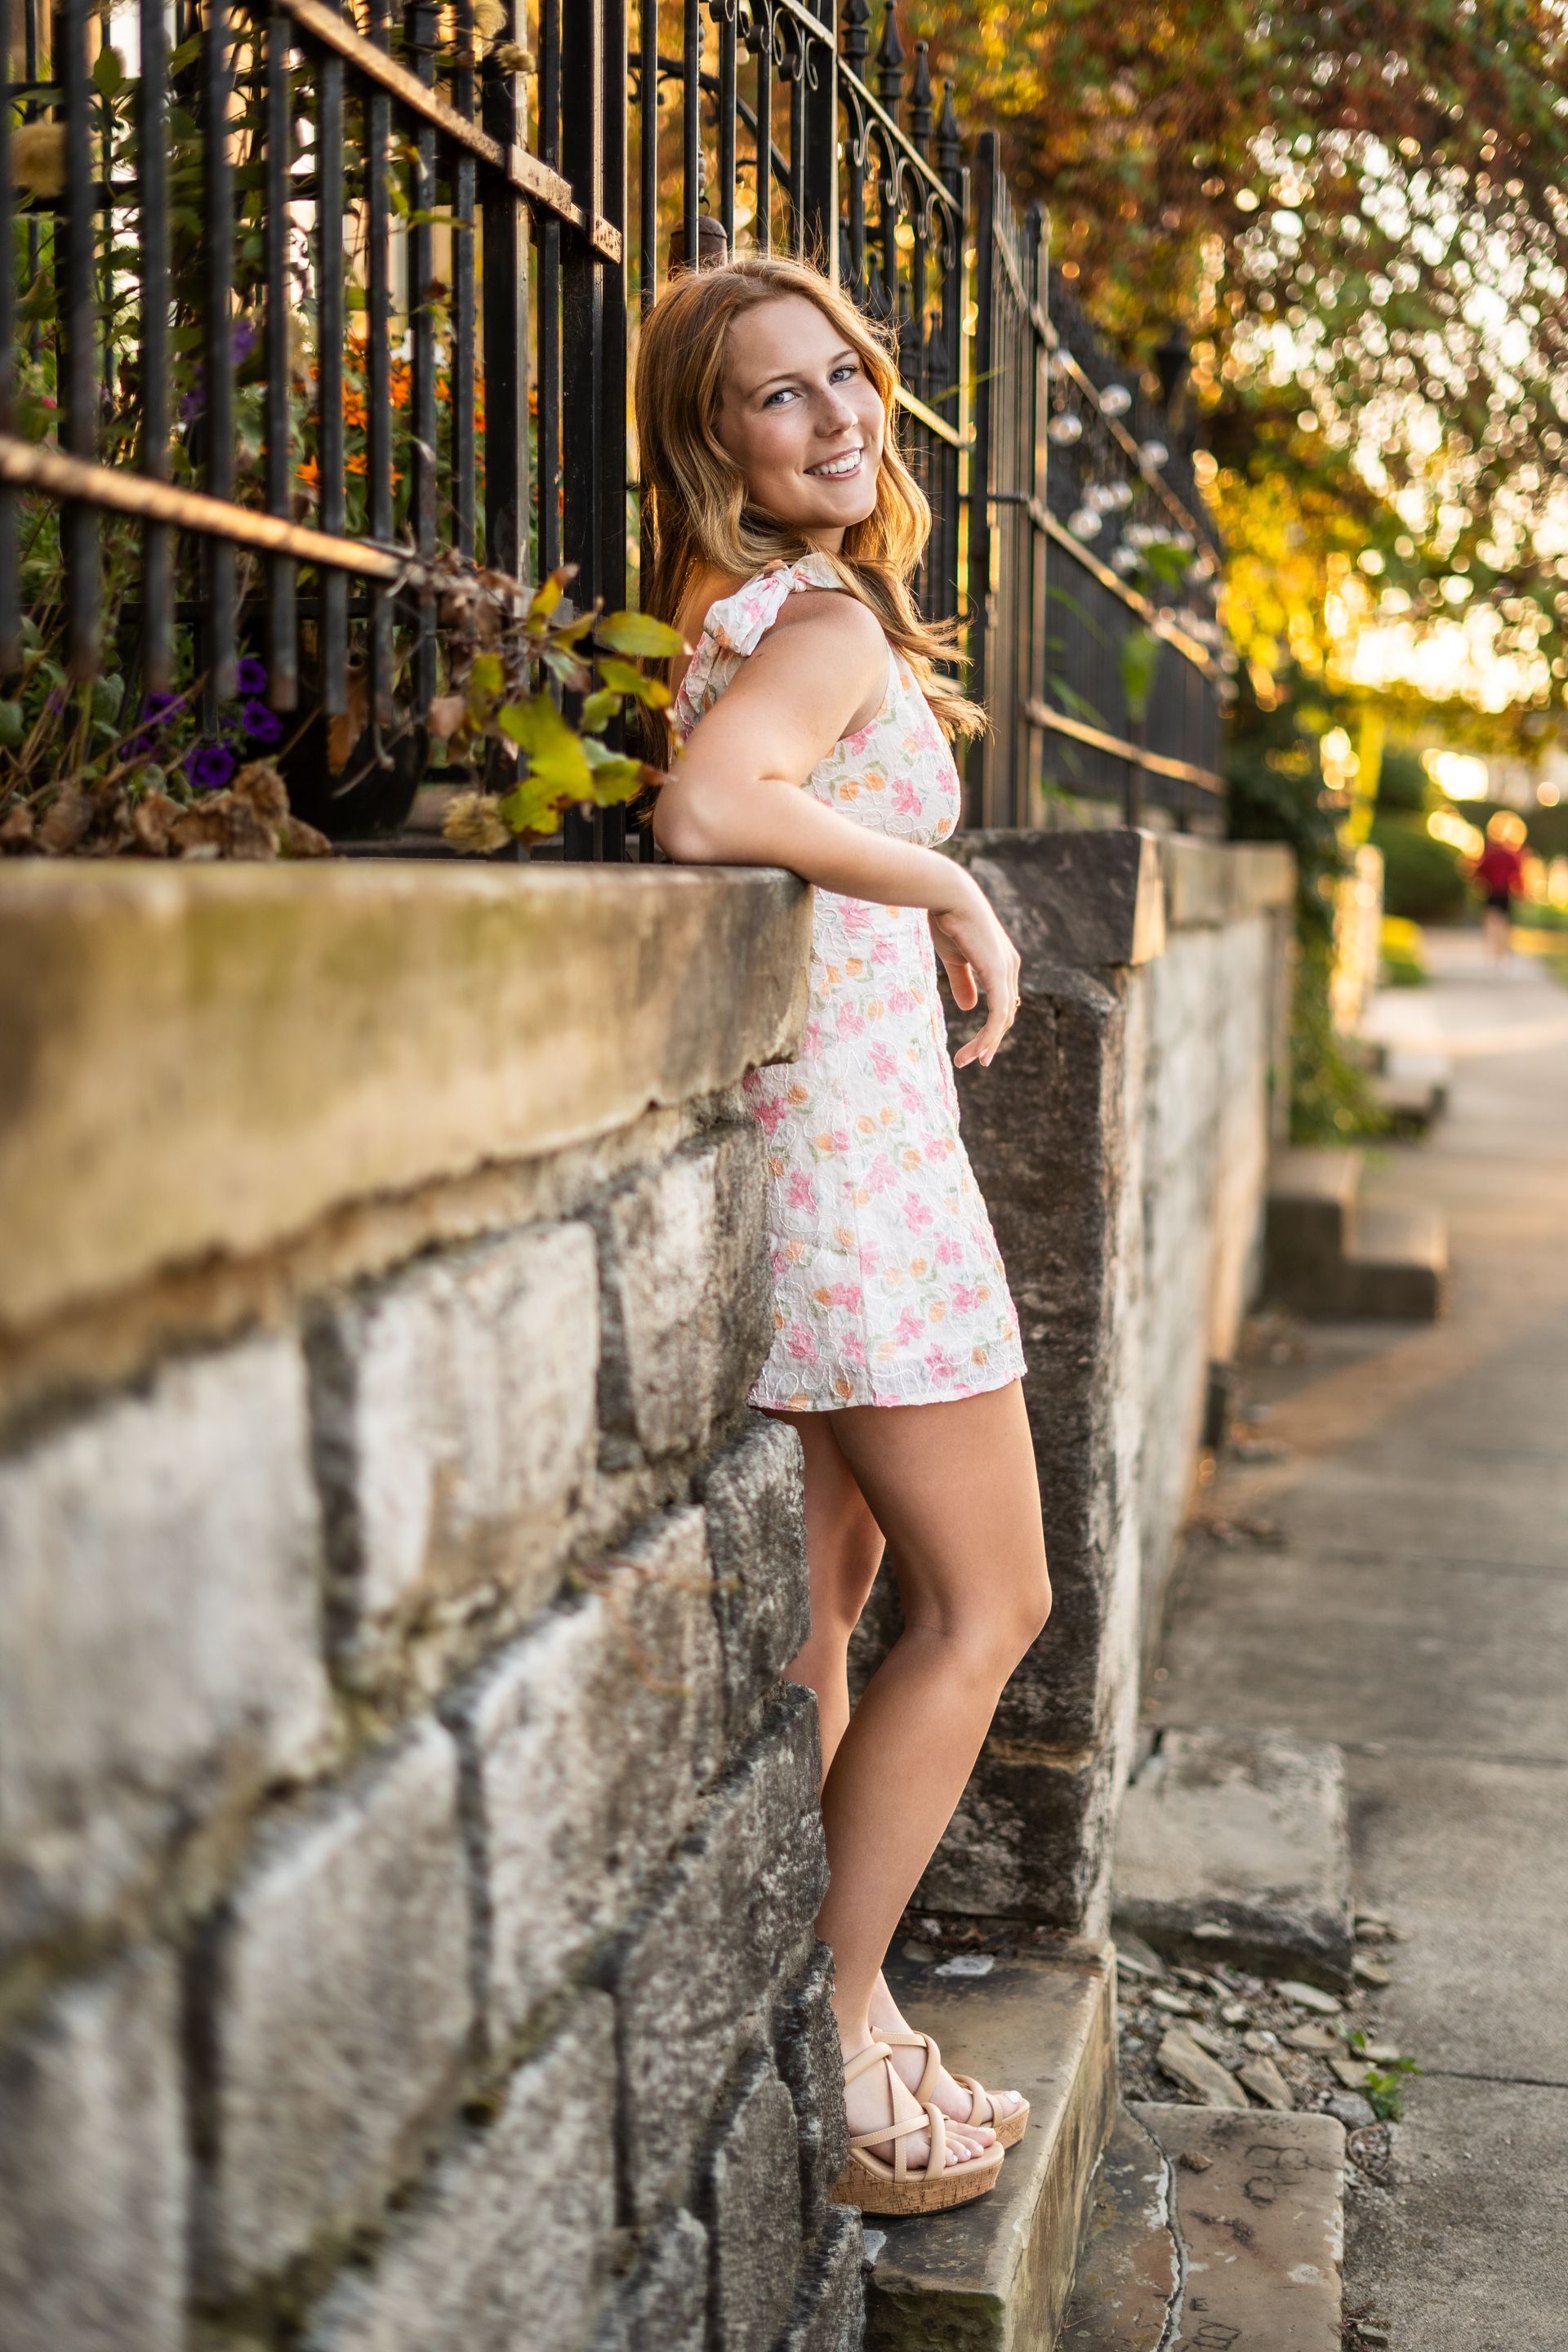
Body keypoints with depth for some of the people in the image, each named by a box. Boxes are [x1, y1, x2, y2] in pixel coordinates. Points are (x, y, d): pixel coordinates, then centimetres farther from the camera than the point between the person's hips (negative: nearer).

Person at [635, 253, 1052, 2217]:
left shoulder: (743, 610, 13)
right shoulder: (828, 617, -14)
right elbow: (704, 812, -31)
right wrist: (952, 893, -20)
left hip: (797, 1146, 9)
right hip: (854, 1138, -9)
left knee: (832, 1575, 16)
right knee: (989, 1605, 0)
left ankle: (794, 2003, 25)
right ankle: (830, 2044, 7)